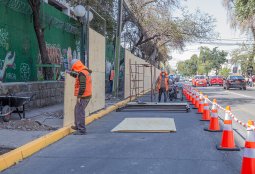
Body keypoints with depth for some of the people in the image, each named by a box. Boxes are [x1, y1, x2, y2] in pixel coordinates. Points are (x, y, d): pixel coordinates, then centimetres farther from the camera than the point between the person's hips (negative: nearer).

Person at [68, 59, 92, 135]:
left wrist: (79, 96, -20)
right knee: (77, 110, 23)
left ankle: (81, 130, -1)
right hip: (87, 95, 10)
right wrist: (72, 74, 33)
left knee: (80, 112, -6)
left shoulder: (82, 73, -19)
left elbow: (82, 86, -24)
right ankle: (77, 126, 35)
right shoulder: (85, 71, 12)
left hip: (83, 96, -10)